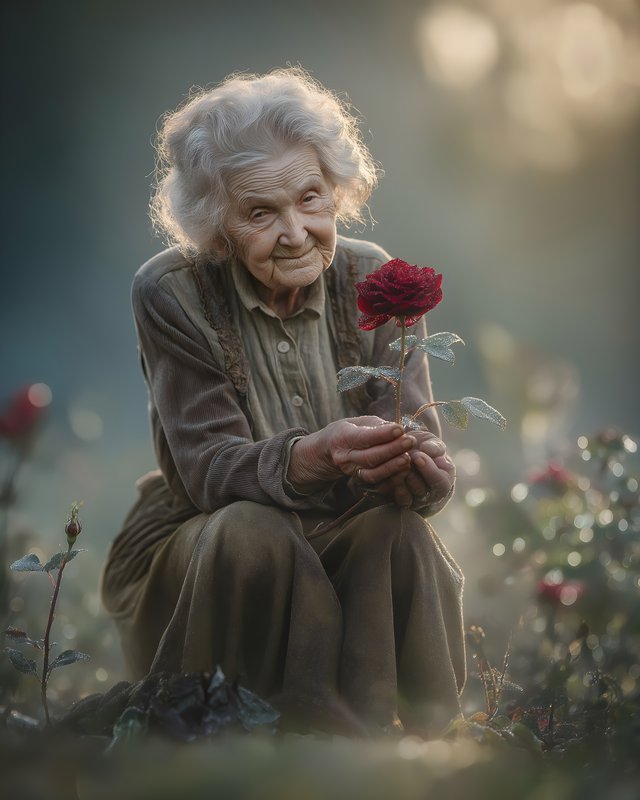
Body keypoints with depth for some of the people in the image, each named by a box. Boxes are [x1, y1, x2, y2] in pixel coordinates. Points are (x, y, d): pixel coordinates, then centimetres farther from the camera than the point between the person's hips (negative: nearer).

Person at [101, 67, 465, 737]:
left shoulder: (374, 280, -5)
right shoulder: (171, 295, -13)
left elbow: (415, 433, -12)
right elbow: (207, 467, -23)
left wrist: (423, 470, -39)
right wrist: (310, 458, -45)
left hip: (353, 555, 2)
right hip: (194, 552, -2)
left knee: (399, 531, -29)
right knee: (253, 531, -33)